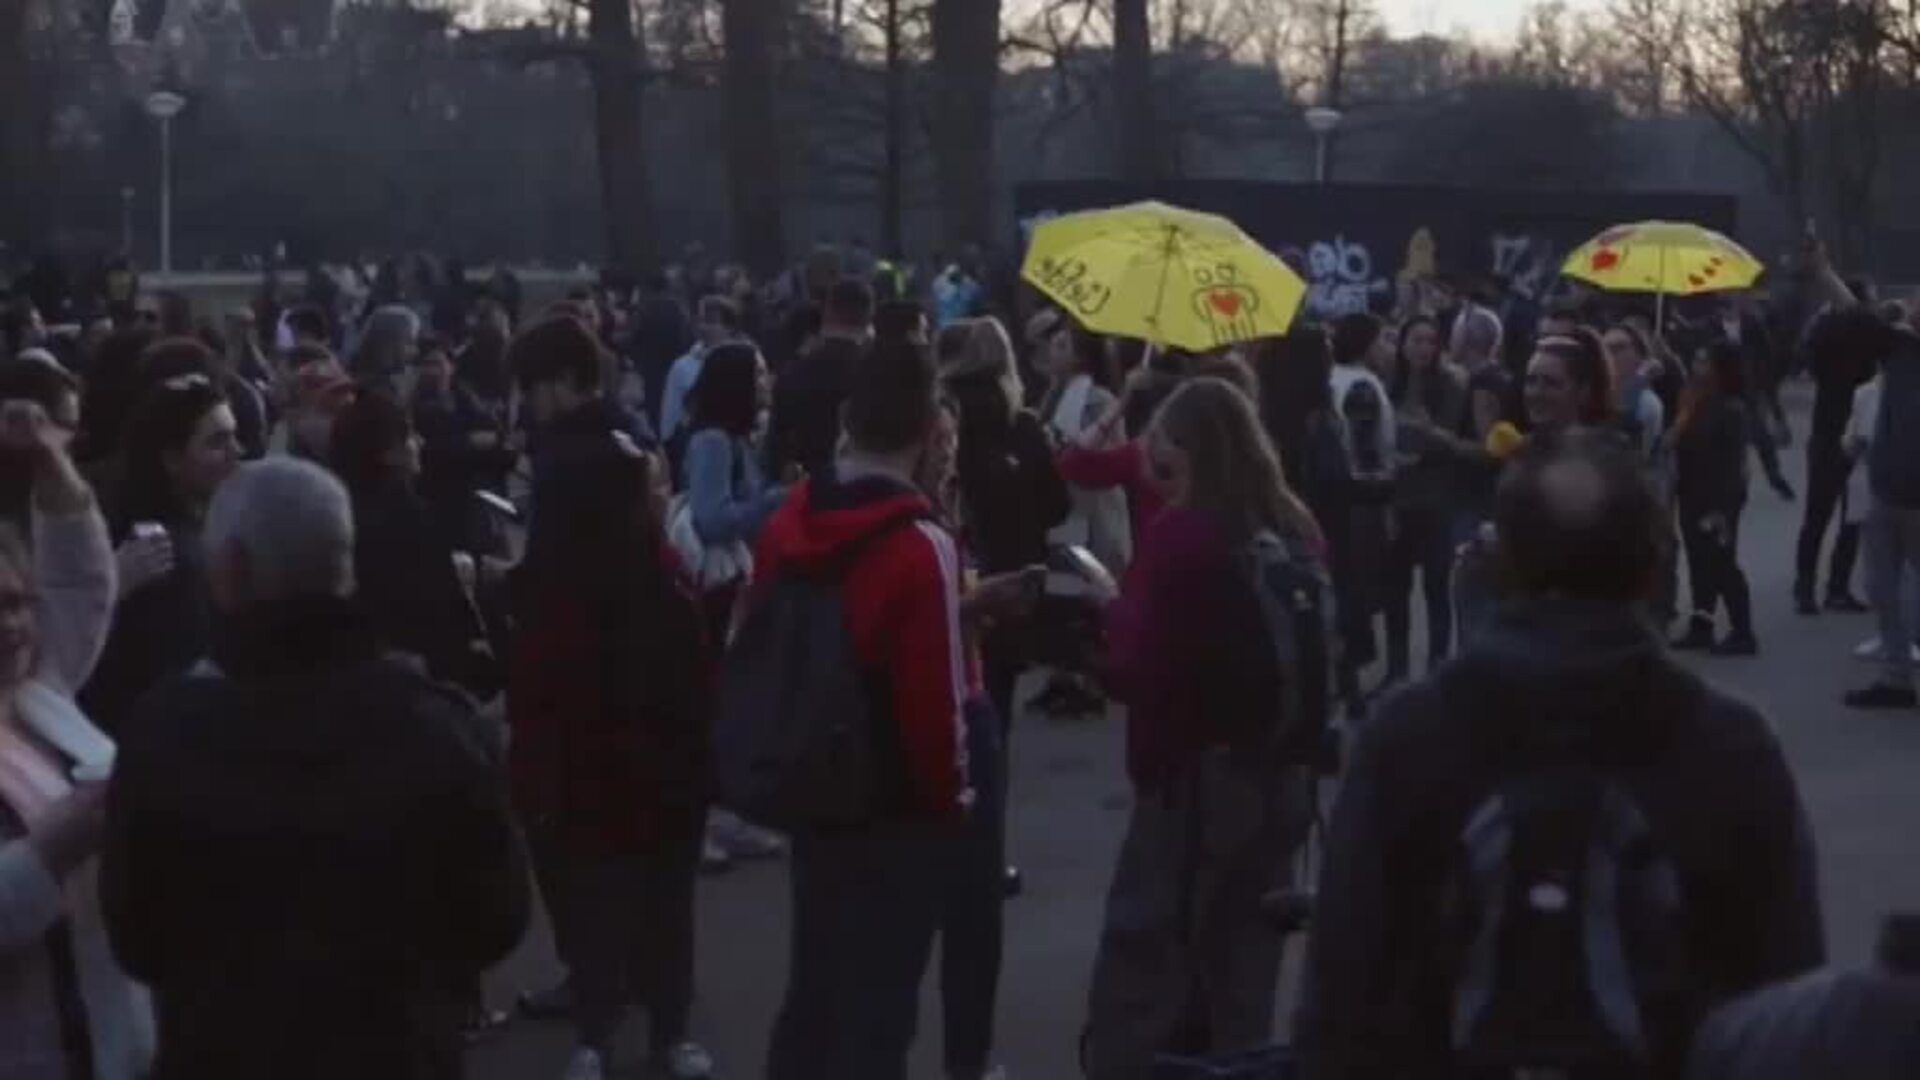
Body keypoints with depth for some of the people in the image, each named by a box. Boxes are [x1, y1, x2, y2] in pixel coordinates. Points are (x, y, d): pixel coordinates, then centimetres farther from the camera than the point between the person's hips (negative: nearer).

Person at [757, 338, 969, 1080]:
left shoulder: (788, 522, -1)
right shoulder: (921, 546, -22)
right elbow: (933, 696, -22)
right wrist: (951, 796, -5)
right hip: (901, 805, -6)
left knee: (814, 984, 21)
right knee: (880, 1000, 5)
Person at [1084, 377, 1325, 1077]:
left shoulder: (1181, 532, -15)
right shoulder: (1294, 533, 5)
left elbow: (1135, 670, -15)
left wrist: (1115, 608, 1)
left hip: (1193, 777, -7)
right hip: (1274, 776, 7)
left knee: (1142, 968, -2)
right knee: (1241, 969, 15)